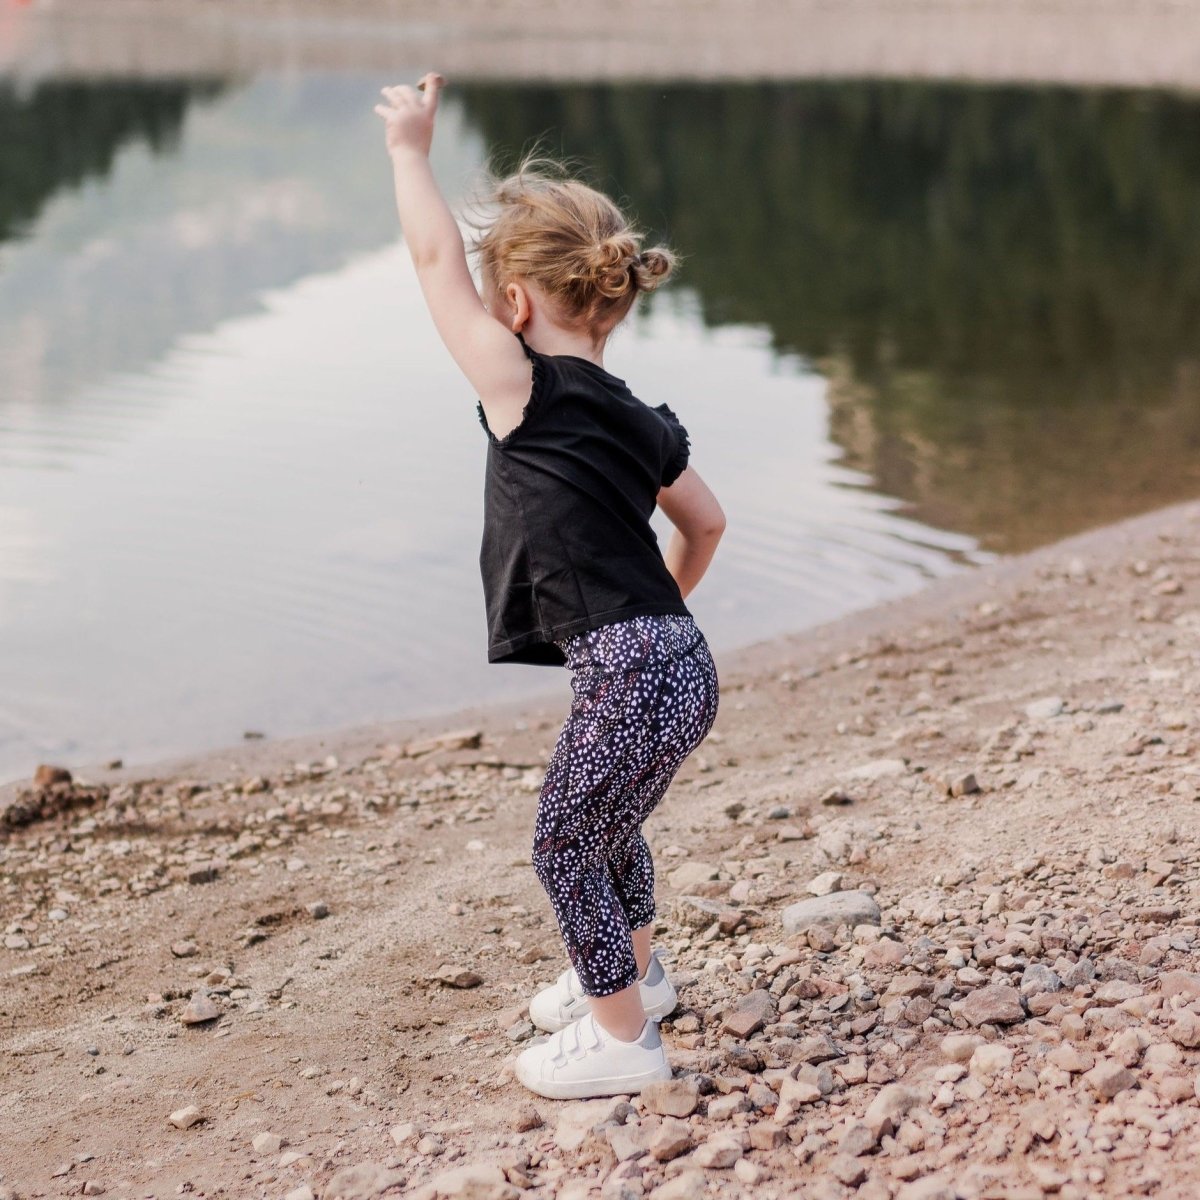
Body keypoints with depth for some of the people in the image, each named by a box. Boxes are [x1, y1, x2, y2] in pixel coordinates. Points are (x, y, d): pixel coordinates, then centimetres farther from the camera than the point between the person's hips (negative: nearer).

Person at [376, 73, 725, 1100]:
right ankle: (634, 970, 50)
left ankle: (623, 1038, 19)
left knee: (567, 844, 8)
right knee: (605, 828, 29)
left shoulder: (524, 391, -9)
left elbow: (437, 260, -3)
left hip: (629, 674, -9)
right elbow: (706, 524, 24)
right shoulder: (641, 420, 13)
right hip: (680, 662, 9)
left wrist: (410, 147, 9)